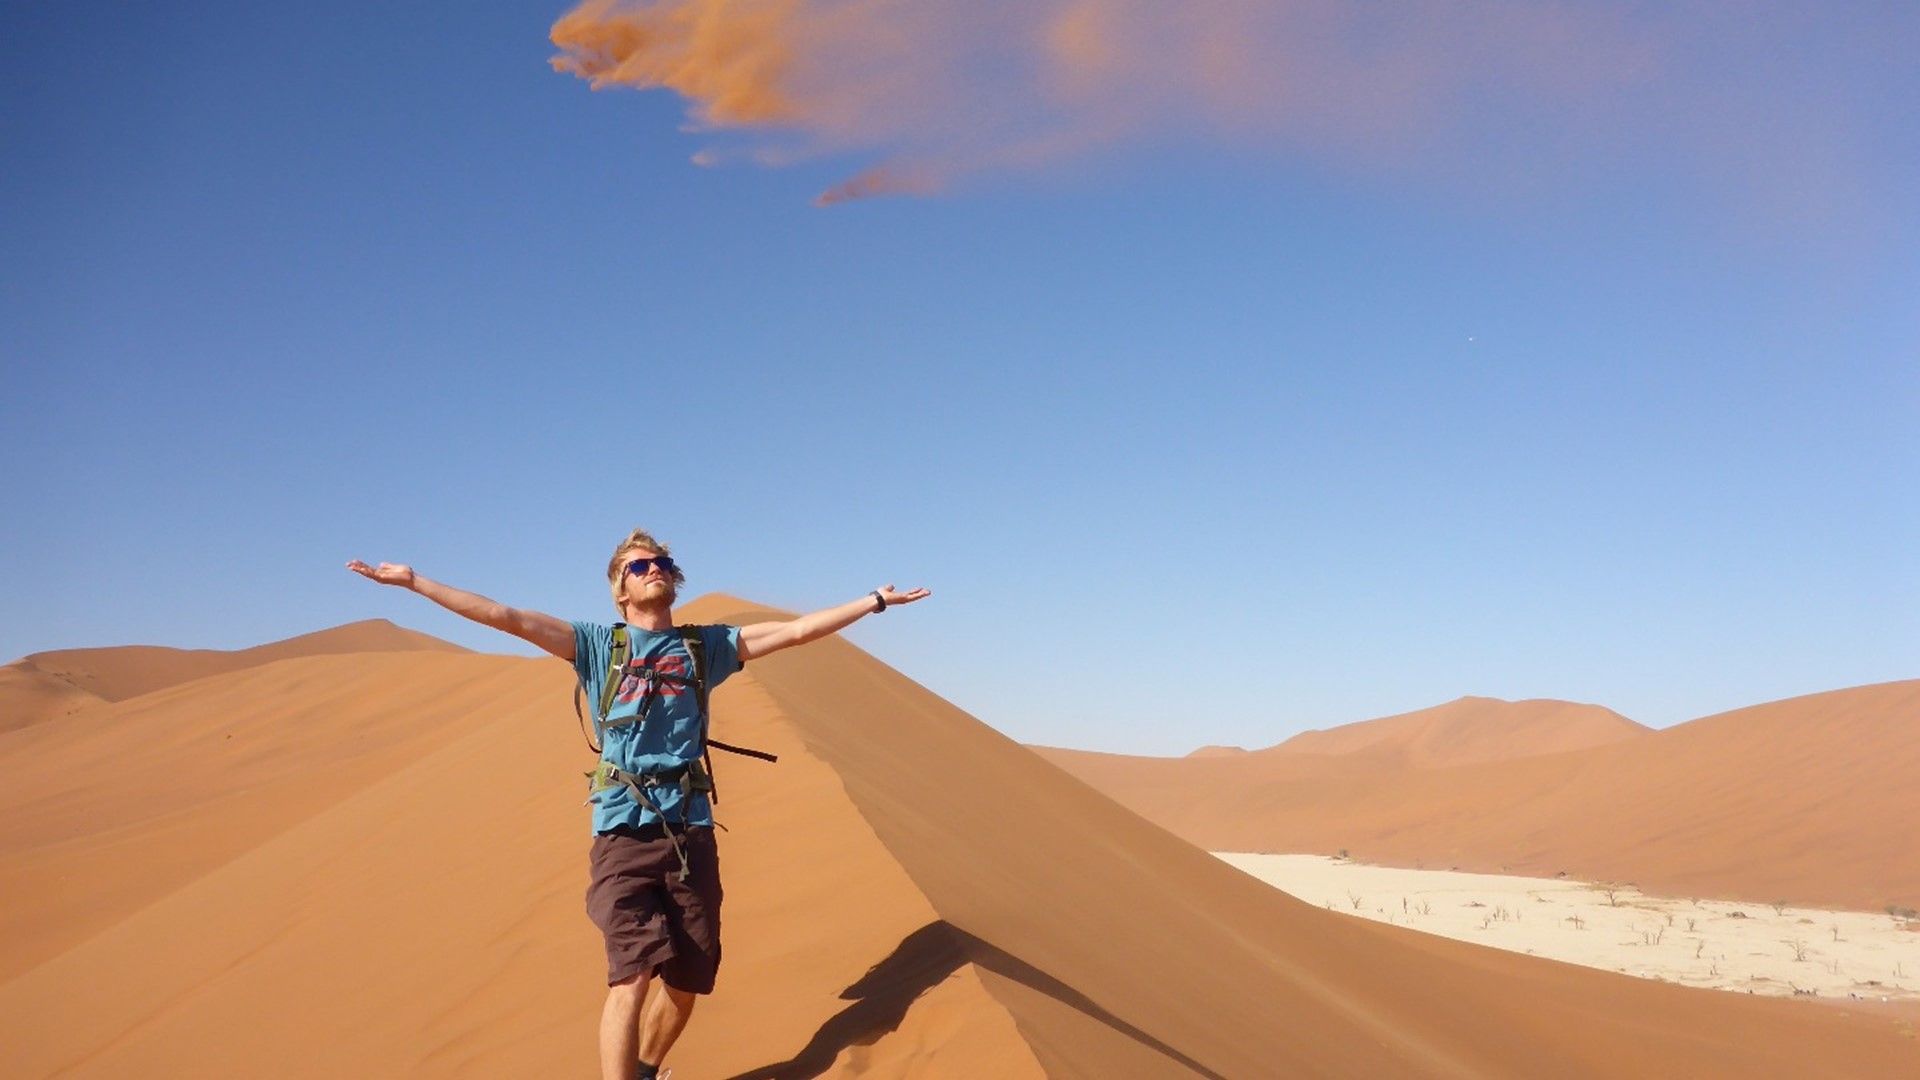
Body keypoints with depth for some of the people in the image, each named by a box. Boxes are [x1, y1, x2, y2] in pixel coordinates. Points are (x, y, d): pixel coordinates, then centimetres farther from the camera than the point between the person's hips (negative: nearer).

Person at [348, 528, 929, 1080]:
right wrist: (414, 581, 0)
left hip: (691, 833, 3)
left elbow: (797, 630, 15)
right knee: (633, 975, -17)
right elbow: (506, 617, 4)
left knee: (686, 983, 8)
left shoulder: (705, 646, 14)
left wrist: (876, 600, 15)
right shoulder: (598, 644, 9)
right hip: (623, 834, -3)